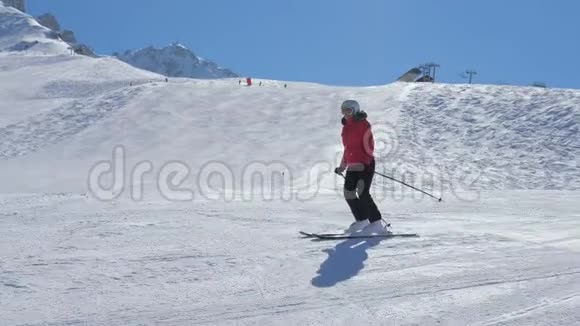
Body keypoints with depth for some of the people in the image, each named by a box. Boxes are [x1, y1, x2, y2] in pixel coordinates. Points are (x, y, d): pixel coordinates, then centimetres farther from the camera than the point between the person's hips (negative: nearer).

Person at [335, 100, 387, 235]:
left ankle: (376, 223, -11)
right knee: (348, 193, 5)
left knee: (363, 194, -16)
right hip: (352, 167, 9)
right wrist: (342, 166, 27)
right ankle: (362, 221, 17)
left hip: (365, 165, -9)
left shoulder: (363, 124, -6)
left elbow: (369, 145, -13)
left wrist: (367, 162, -21)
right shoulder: (346, 128, 18)